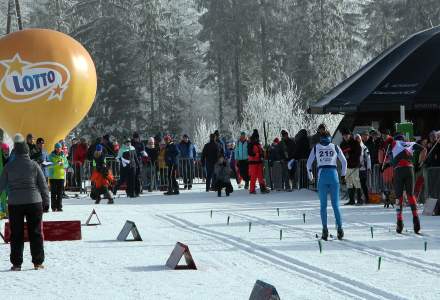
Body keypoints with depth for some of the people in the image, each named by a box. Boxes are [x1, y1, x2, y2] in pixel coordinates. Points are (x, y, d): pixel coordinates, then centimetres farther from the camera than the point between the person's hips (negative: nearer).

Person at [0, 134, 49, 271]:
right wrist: (46, 202, 10)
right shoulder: (34, 165, -3)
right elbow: (43, 185, 1)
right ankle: (38, 262, 9)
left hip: (14, 204, 0)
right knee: (35, 233, 7)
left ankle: (16, 263, 5)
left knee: (16, 234, 5)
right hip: (34, 203, 0)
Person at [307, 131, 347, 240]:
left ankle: (325, 229, -8)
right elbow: (344, 161, 10)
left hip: (322, 175, 0)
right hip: (334, 174, 0)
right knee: (335, 204, 2)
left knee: (323, 205, 3)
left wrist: (310, 175, 27)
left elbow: (309, 163, 12)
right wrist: (343, 174, 23)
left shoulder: (316, 148, 12)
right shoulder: (335, 147, 12)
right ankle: (339, 228, -10)